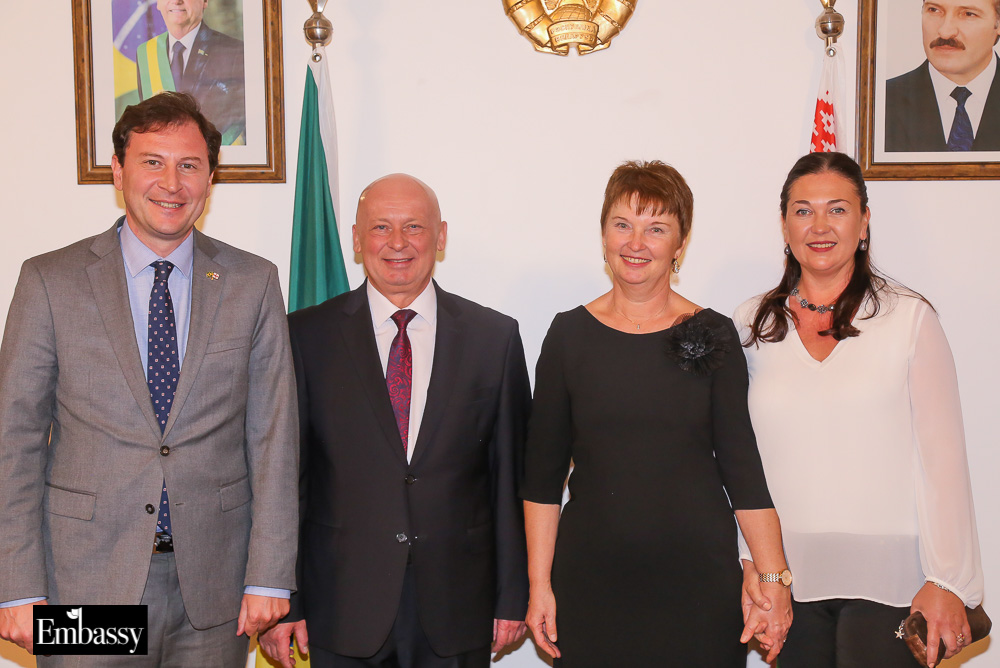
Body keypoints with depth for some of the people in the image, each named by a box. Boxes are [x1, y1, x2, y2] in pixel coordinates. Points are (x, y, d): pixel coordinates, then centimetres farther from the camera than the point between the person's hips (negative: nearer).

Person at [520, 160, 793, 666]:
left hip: (698, 580, 0)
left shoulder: (712, 335, 0)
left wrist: (774, 582, -5)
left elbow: (742, 467, 0)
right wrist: (539, 584, 0)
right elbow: (543, 472, 3)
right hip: (590, 581, 1)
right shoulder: (569, 334, 1)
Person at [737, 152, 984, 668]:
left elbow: (942, 456, -4)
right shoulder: (751, 325, 6)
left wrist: (948, 582, -8)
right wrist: (747, 563, 2)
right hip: (788, 579, 2)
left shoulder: (910, 317, -2)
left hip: (887, 583, -2)